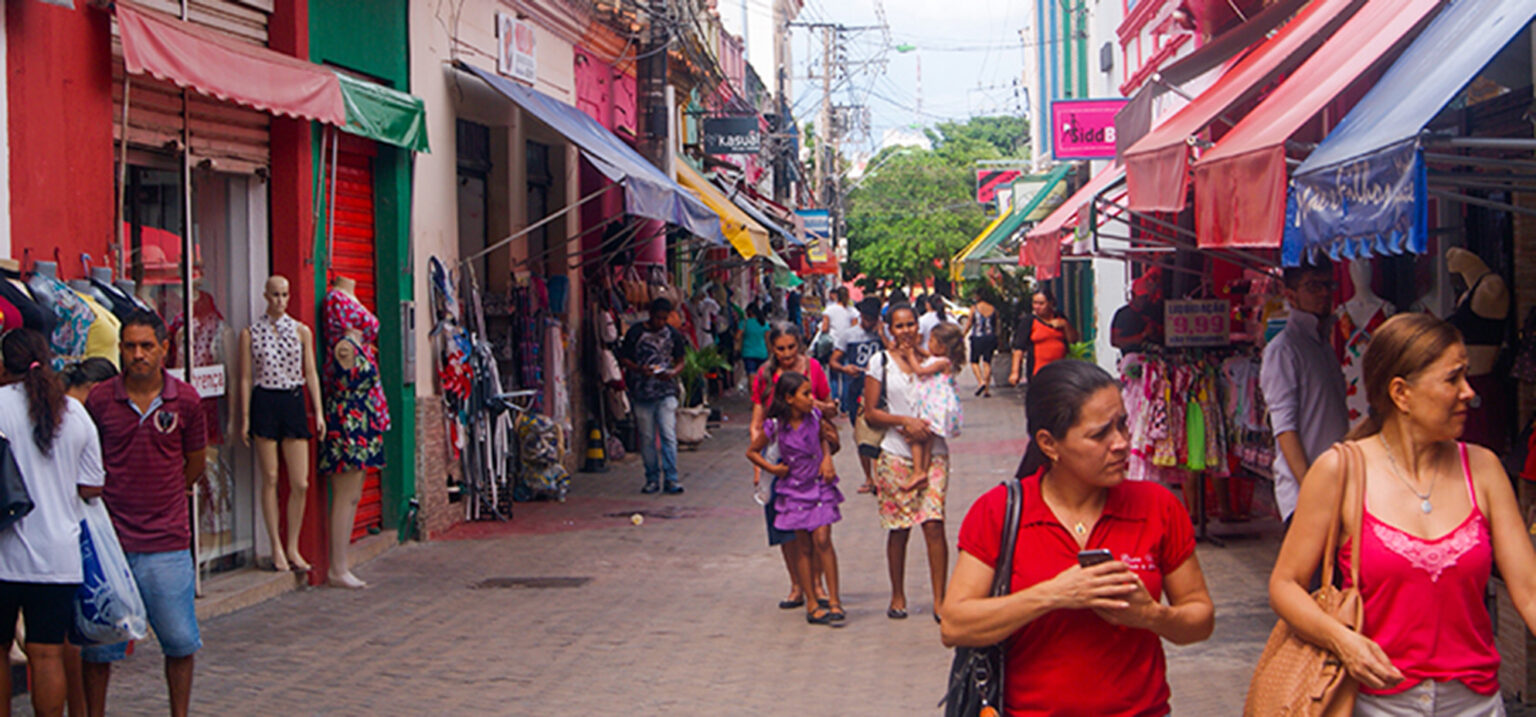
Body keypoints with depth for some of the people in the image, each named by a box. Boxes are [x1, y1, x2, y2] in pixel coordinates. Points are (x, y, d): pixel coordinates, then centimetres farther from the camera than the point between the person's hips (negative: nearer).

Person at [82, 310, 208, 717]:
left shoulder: (185, 400, 0)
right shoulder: (100, 399, -1)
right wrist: (104, 503, 5)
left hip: (168, 542, 0)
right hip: (111, 539, 0)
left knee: (179, 641, 5)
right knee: (97, 641, 5)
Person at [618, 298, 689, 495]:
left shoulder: (673, 334, 6)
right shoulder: (635, 332, 0)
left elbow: (680, 362, 11)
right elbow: (623, 359, 4)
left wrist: (672, 373, -11)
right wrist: (639, 369, -15)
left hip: (666, 392, 0)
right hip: (642, 393, 0)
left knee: (668, 435, -8)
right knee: (647, 438, 4)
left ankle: (671, 479, -5)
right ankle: (652, 479, 15)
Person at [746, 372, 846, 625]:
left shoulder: (814, 416, -4)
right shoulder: (775, 426, -13)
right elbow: (752, 452, 1)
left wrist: (827, 458, 2)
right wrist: (772, 468, -10)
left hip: (820, 484, 1)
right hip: (795, 489, -1)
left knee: (822, 538, -9)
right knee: (803, 547, 3)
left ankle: (834, 600, -4)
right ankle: (811, 603, 12)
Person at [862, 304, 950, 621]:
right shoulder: (881, 362, 4)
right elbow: (870, 413, 2)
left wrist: (924, 425, -6)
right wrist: (904, 421, -13)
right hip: (895, 454, 0)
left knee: (933, 524, -11)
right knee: (898, 529, 4)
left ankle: (939, 599, -7)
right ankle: (897, 596, 19)